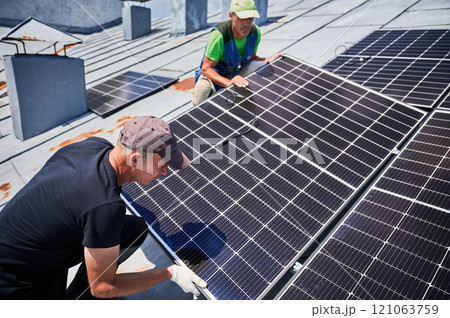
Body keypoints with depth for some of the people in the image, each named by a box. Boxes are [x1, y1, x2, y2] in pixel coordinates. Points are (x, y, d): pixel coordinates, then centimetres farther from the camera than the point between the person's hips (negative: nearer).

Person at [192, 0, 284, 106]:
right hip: (216, 76, -5)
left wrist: (267, 60, -15)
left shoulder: (255, 32, -12)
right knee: (204, 87, -38)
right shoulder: (219, 35, -31)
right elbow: (206, 69, -30)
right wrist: (228, 82, -46)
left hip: (237, 74, 6)